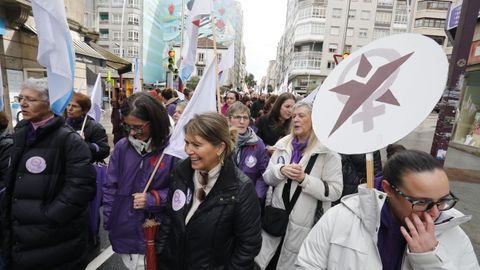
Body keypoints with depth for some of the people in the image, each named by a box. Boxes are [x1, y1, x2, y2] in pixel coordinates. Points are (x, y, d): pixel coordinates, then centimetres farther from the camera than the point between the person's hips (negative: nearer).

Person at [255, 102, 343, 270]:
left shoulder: (327, 150, -11)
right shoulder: (283, 144, 4)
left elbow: (335, 191, -15)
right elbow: (267, 177, 5)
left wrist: (304, 179, -25)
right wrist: (281, 170, -15)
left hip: (305, 223, -4)